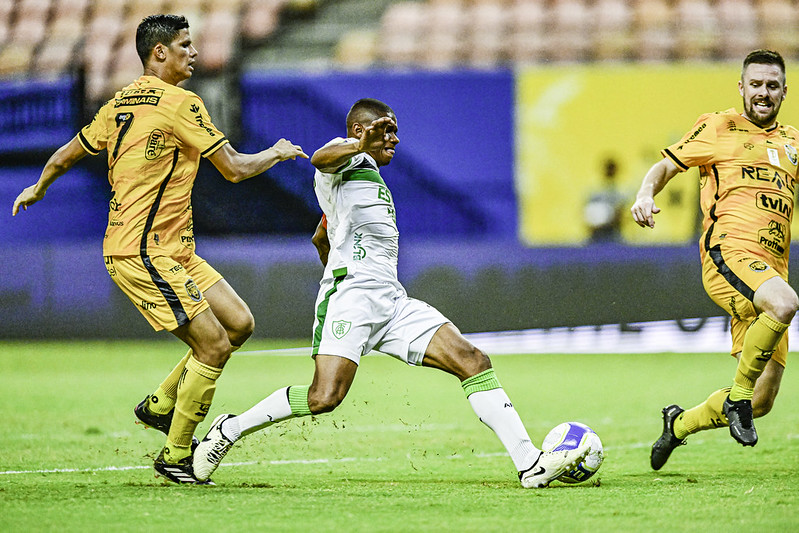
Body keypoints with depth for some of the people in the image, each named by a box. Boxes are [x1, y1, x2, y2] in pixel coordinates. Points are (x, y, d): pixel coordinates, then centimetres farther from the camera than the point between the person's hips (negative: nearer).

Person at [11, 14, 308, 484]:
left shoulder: (121, 103, 13)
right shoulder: (180, 103, -13)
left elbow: (65, 157, 21)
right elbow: (234, 168, -11)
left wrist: (37, 190, 41)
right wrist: (277, 153, 8)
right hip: (143, 254, -9)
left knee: (239, 323, 7)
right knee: (214, 345, -11)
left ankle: (161, 405, 18)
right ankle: (175, 456, 0)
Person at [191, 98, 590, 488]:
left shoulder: (367, 175, 32)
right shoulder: (346, 157, 4)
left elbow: (320, 237, 45)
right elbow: (321, 159, -24)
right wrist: (360, 145, -42)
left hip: (392, 302, 9)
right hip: (351, 293, -9)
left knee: (473, 362, -5)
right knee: (325, 397, -23)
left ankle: (529, 463, -10)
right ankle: (230, 430, -3)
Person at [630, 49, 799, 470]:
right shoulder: (718, 128, 10)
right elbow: (666, 166, 11)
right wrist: (646, 192, -10)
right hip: (728, 250, -6)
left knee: (762, 400, 0)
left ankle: (679, 423, 26)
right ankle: (738, 395, -19)